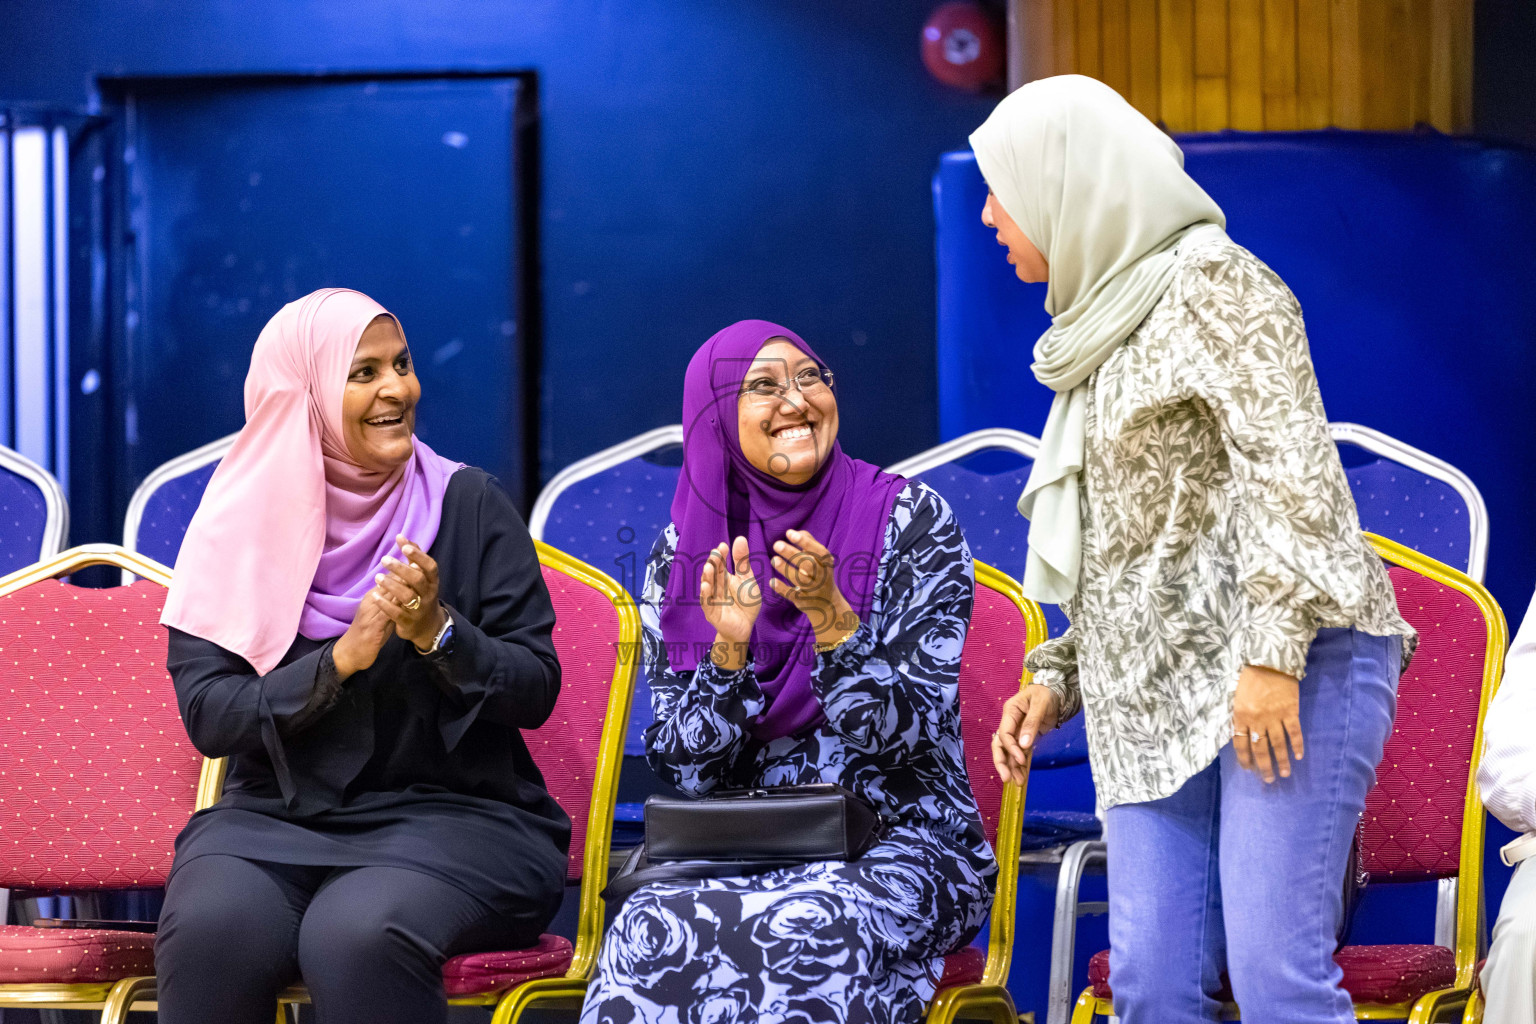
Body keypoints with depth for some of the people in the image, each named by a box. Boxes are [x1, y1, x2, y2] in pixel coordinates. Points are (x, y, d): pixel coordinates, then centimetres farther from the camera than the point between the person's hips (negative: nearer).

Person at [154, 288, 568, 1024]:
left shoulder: (469, 505, 3)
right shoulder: (240, 526, 5)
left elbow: (536, 691, 1)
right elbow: (207, 715, -2)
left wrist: (438, 631, -17)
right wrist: (341, 659, -16)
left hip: (456, 811, -1)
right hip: (277, 817, 1)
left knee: (358, 935, -34)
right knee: (210, 933, -32)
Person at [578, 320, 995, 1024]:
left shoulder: (911, 520, -2)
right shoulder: (683, 555, 6)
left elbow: (907, 734, -8)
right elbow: (684, 768, 2)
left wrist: (833, 619, -24)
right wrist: (729, 649, -15)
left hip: (897, 836, -2)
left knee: (815, 931, -36)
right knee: (654, 931, -32)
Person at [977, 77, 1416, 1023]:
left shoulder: (1209, 279, -3)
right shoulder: (1105, 323, 24)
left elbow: (1289, 464, -14)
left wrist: (1272, 650, -22)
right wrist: (1058, 679, 19)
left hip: (1291, 670, -8)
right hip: (1158, 696, 8)